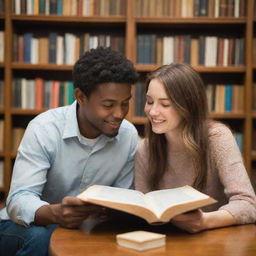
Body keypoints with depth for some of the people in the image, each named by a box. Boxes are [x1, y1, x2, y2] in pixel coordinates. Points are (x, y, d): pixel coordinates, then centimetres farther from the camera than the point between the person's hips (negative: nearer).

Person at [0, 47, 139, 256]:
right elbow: (19, 200, -25)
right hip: (26, 227, -3)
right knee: (40, 237, -36)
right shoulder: (44, 129, -19)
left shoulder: (129, 136, -7)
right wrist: (54, 213, -47)